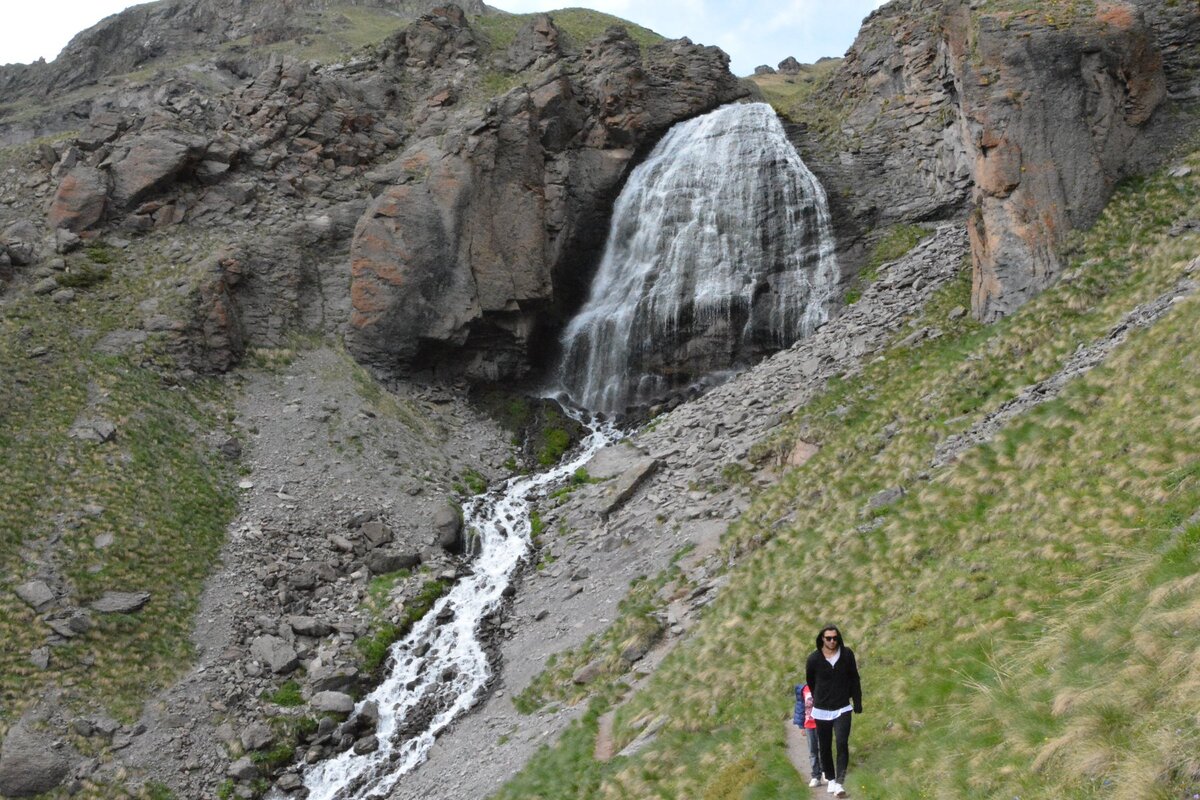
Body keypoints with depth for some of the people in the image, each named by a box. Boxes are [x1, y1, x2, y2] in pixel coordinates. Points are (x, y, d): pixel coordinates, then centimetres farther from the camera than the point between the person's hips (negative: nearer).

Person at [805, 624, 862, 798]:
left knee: (842, 744, -15)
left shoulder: (847, 654, -5)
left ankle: (839, 783, -16)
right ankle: (830, 779, 26)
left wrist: (857, 702, 8)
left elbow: (854, 679, 7)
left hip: (843, 709, 0)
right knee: (824, 747, 9)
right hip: (822, 710, 0)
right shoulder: (814, 659, -10)